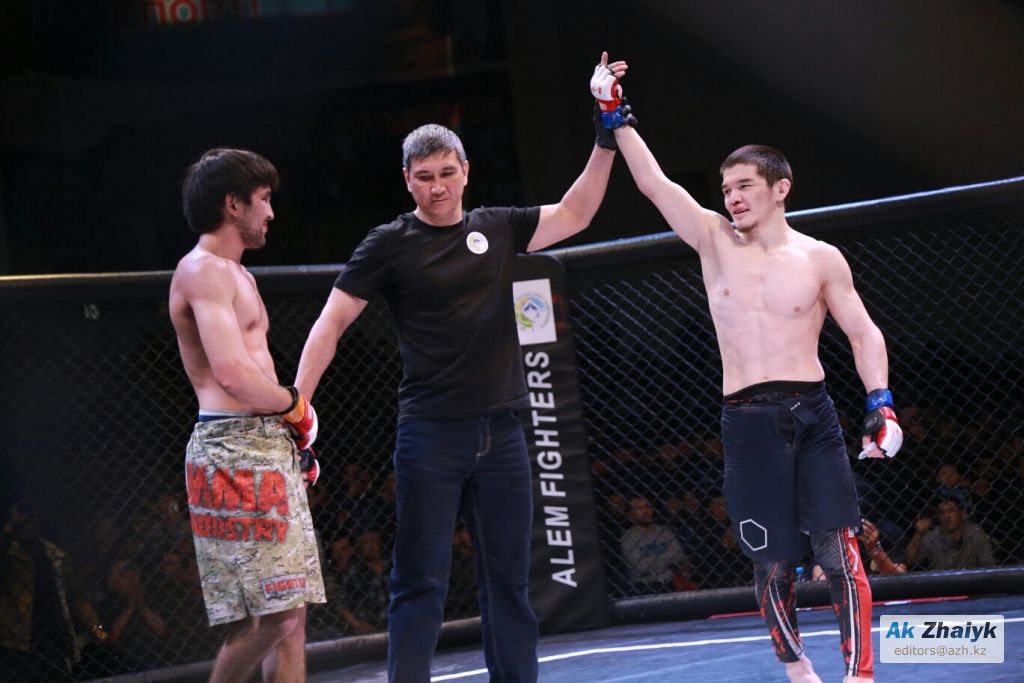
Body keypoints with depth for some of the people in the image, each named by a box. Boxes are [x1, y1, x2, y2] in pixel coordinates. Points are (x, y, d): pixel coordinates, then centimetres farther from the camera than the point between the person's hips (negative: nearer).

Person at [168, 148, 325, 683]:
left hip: (269, 448, 10)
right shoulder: (204, 271, -9)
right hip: (235, 451, -10)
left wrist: (292, 431, 7)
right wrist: (294, 406, -5)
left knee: (290, 613, 8)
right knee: (272, 616, -13)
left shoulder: (239, 276, 23)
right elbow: (234, 374, -20)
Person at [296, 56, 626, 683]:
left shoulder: (497, 229, 9)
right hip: (431, 434, -4)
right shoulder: (390, 245, -2)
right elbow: (331, 324, -4)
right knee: (421, 584, -5)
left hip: (501, 431, 4)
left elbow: (575, 213, 13)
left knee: (509, 581, 9)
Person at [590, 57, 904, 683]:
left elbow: (863, 332, 7)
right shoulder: (715, 243, 6)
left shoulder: (820, 259, 2)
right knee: (773, 566, 5)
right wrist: (618, 118, -5)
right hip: (748, 423, 2)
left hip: (814, 416, -1)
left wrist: (881, 405, -3)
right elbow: (654, 182, 0)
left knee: (840, 552, -11)